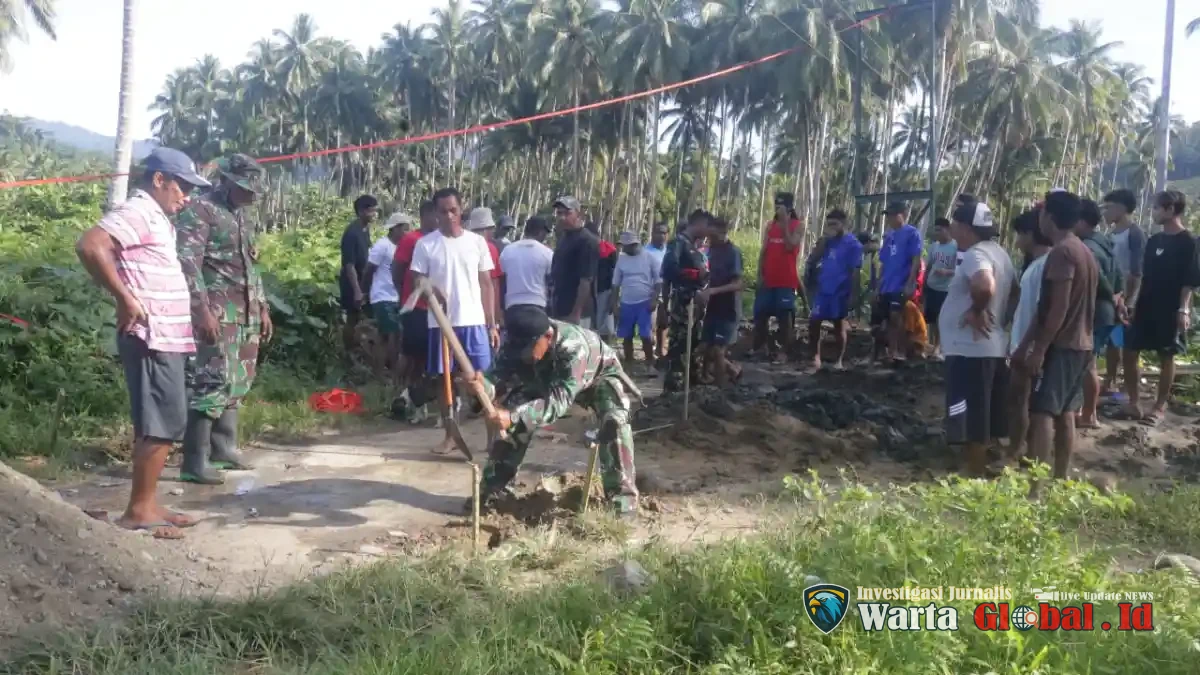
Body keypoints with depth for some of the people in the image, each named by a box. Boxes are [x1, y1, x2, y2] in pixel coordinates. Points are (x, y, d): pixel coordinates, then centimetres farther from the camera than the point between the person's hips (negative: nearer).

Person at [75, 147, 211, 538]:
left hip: (167, 338, 10)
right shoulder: (138, 211, -12)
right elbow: (90, 246, -27)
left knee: (166, 424, 12)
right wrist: (126, 299, -23)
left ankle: (147, 505, 19)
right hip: (152, 338, -10)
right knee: (162, 424, -7)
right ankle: (138, 510, 0)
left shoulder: (156, 217, 18)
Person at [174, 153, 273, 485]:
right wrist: (202, 310, -23)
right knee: (211, 383, -11)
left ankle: (223, 450, 22)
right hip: (215, 314, -9)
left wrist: (263, 308, 20)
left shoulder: (242, 216, 19)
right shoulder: (198, 211, -8)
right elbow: (187, 263, -16)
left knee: (236, 384, 12)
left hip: (245, 315, 9)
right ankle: (194, 464, -7)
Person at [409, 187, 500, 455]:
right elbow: (417, 282, 1)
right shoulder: (425, 244, 0)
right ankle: (450, 435, 18)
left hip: (474, 322, 0)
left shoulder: (477, 242, 4)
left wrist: (492, 324, 4)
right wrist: (431, 290, -23)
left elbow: (486, 285, 7)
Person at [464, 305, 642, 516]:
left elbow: (560, 400, -52)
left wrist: (514, 416, -65)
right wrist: (484, 386, -59)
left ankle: (622, 492, -17)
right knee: (512, 419, -9)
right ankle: (492, 488, 5)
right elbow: (502, 377, -34)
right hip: (547, 378, 5)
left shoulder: (573, 347, -46)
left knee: (614, 420, -31)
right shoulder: (518, 345, -29)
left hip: (599, 375, -4)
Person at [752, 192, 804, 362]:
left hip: (786, 280, -5)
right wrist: (760, 274, 3)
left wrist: (784, 223, -19)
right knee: (760, 314, 8)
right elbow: (763, 251, 10)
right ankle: (762, 346, 21)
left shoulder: (797, 226, -3)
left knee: (785, 316, -1)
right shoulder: (770, 225, 10)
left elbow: (790, 246, -18)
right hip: (768, 279, 5)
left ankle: (784, 351, 3)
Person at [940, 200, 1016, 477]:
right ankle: (982, 471, 24)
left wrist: (976, 311, -20)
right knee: (985, 421, 16)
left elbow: (985, 286, -37)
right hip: (993, 347, 10)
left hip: (970, 349, -10)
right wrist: (995, 314, 15)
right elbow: (1014, 291, 24)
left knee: (972, 423, -3)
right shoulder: (998, 252, 15)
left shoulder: (976, 255, -17)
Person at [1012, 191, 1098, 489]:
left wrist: (1039, 349, -19)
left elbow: (1058, 307, -21)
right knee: (1065, 413, 12)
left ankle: (1033, 487, -12)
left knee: (1041, 412, -10)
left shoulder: (1061, 252, -15)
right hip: (1080, 344, 10)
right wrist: (1024, 345, 18)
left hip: (1060, 345, -9)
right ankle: (1060, 481, 17)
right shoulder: (1084, 251, 16)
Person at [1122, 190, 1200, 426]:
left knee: (1166, 358, 3)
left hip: (1170, 310, -7)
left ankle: (1160, 407, 12)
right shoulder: (1154, 241, 11)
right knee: (1129, 352, 5)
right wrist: (1134, 301, 8)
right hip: (1146, 307, 7)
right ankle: (1133, 403, 14)